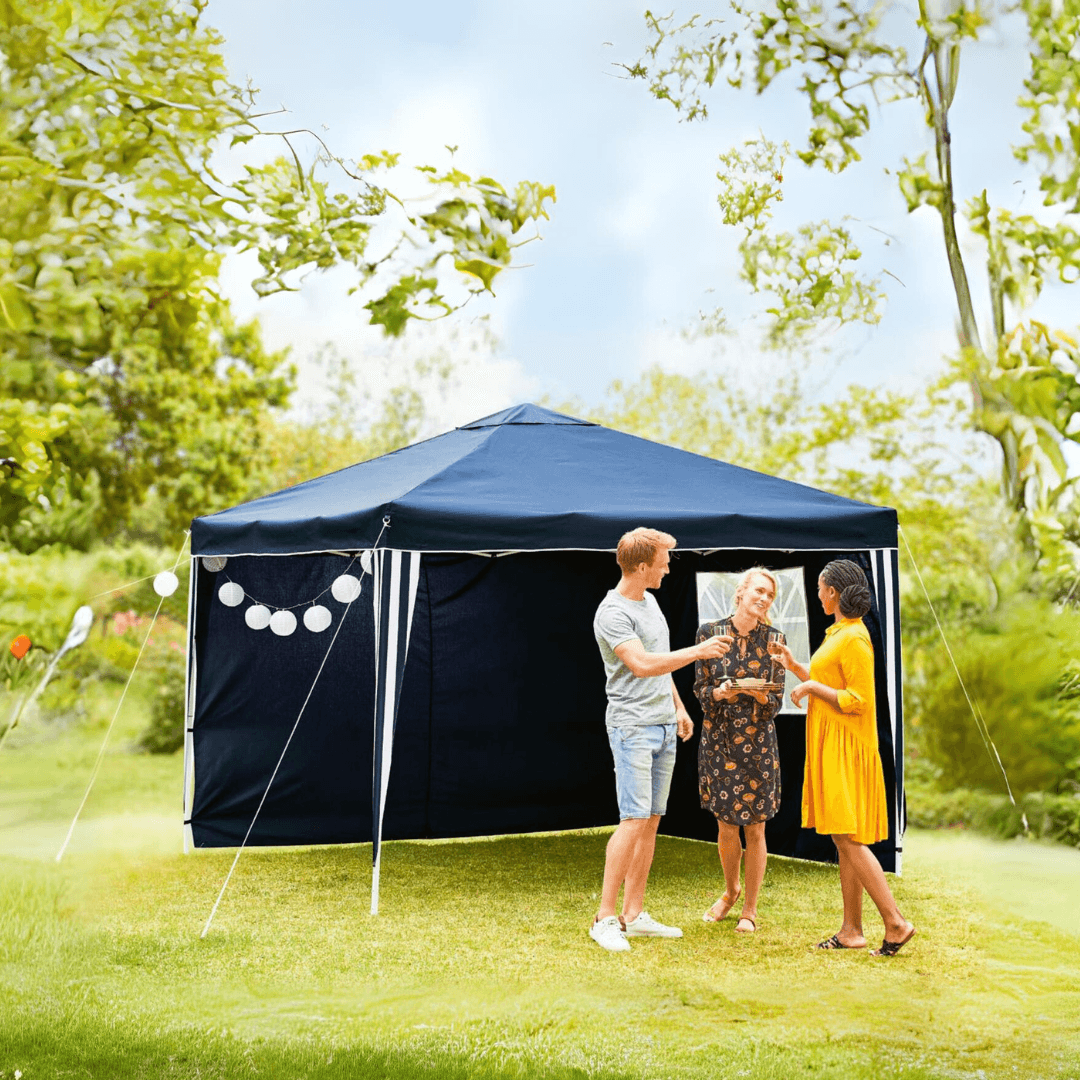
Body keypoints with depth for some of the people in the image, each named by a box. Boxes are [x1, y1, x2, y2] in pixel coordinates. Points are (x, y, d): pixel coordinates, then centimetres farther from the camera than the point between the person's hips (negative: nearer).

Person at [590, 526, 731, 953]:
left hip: (664, 725, 9)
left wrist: (679, 707, 25)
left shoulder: (649, 601, 15)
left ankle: (634, 915, 12)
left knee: (651, 821, 7)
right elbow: (643, 664, -24)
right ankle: (605, 919, -7)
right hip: (632, 726, -9)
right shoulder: (612, 613, -13)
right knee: (634, 819, -13)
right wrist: (698, 651, -20)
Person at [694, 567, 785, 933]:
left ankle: (750, 908, 20)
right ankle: (730, 891, 35)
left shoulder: (773, 639, -1)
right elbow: (701, 690, -1)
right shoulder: (710, 633, -2)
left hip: (758, 742, 0)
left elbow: (776, 700, -1)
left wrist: (752, 690, -21)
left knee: (755, 830, 4)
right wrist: (727, 690, -21)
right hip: (719, 739, 0)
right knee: (725, 828, 8)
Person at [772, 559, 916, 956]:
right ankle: (851, 930, 14)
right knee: (843, 839, 10)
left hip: (846, 751, -10)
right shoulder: (838, 633, 15)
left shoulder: (854, 638, -15)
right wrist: (796, 667, 21)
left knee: (848, 837, -10)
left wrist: (812, 687, -13)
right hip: (829, 748, 10)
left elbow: (857, 700, -20)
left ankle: (896, 923, -7)